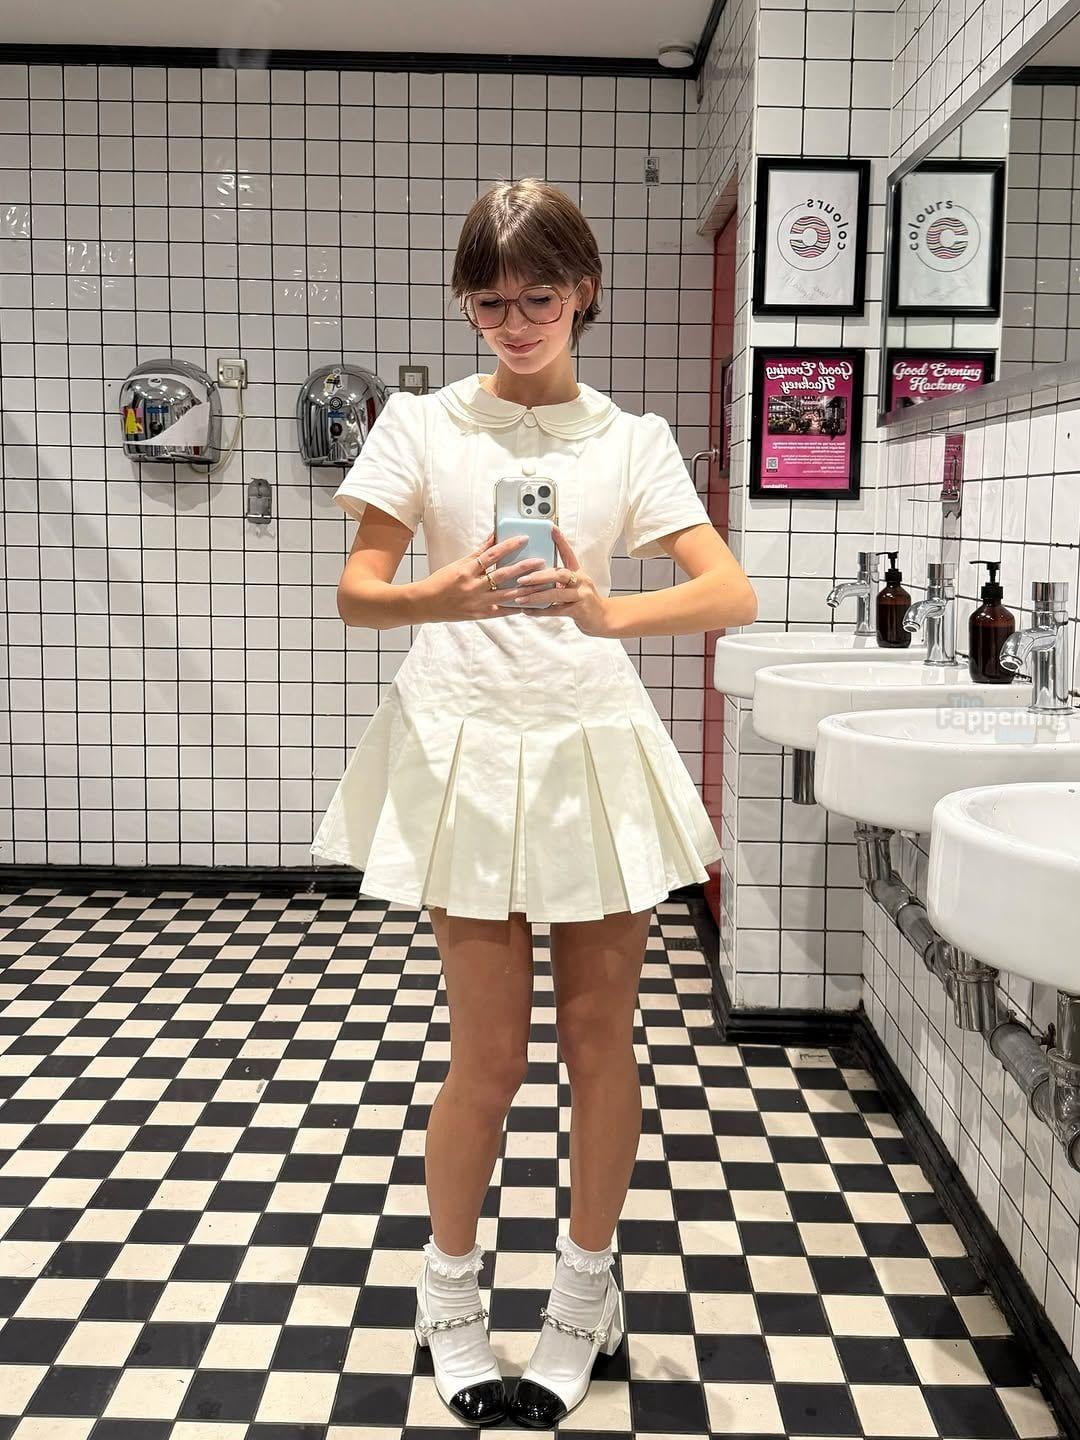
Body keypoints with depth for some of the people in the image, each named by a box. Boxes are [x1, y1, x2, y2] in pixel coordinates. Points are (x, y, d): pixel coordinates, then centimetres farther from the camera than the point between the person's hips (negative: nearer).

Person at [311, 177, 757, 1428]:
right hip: (468, 752, -1)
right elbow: (355, 593, -2)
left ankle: (584, 1292, 29)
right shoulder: (423, 424, 3)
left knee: (599, 1034, 8)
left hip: (597, 750, 2)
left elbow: (731, 594, -6)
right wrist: (446, 599, -24)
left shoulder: (631, 438, 5)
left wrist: (606, 612, -26)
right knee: (489, 1051, 2)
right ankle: (450, 1293, 27)